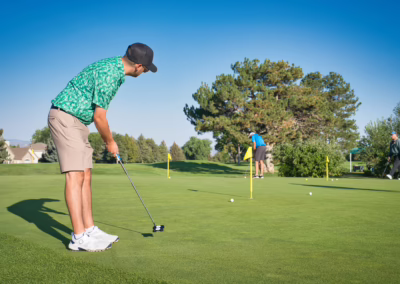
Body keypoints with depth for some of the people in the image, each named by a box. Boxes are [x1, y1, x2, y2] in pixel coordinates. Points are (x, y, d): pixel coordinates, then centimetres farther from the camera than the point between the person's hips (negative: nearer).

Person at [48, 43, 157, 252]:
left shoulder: (113, 66, 10)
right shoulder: (109, 74, -21)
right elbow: (100, 117, -17)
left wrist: (107, 139, 21)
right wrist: (110, 143, -1)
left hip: (76, 122, 10)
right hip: (66, 118, -10)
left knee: (85, 177, 6)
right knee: (75, 176, -13)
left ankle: (90, 230, 9)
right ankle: (79, 238, -12)